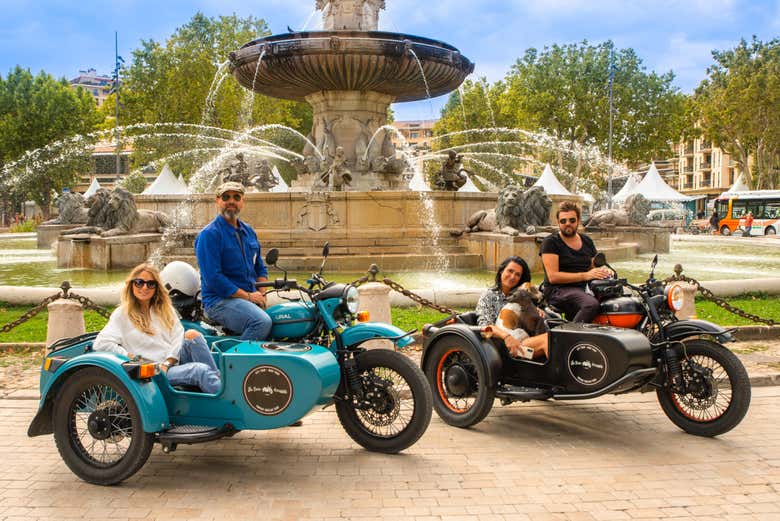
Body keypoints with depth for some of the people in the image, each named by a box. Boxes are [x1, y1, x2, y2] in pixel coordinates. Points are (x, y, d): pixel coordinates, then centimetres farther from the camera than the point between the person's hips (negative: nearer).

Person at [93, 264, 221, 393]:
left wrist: (167, 364, -11)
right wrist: (132, 359, -11)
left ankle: (218, 378, -31)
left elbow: (178, 337, 5)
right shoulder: (122, 314, 6)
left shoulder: (165, 309, 18)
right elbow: (100, 344, -5)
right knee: (200, 370, -31)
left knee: (191, 335, -27)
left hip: (175, 361, 4)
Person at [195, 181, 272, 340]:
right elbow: (213, 278, -15)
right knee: (262, 322, -32)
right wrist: (247, 296, -15)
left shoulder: (248, 231, 17)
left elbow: (260, 267, 23)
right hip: (220, 300, -7)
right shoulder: (209, 234, -7)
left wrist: (261, 294, 3)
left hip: (251, 296, 7)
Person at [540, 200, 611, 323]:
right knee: (591, 304, -37)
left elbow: (594, 268, 25)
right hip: (558, 291, -7)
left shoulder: (587, 241, 19)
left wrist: (604, 271, 0)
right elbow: (553, 277, -11)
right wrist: (585, 275, -18)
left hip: (585, 290, 7)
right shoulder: (550, 242, -1)